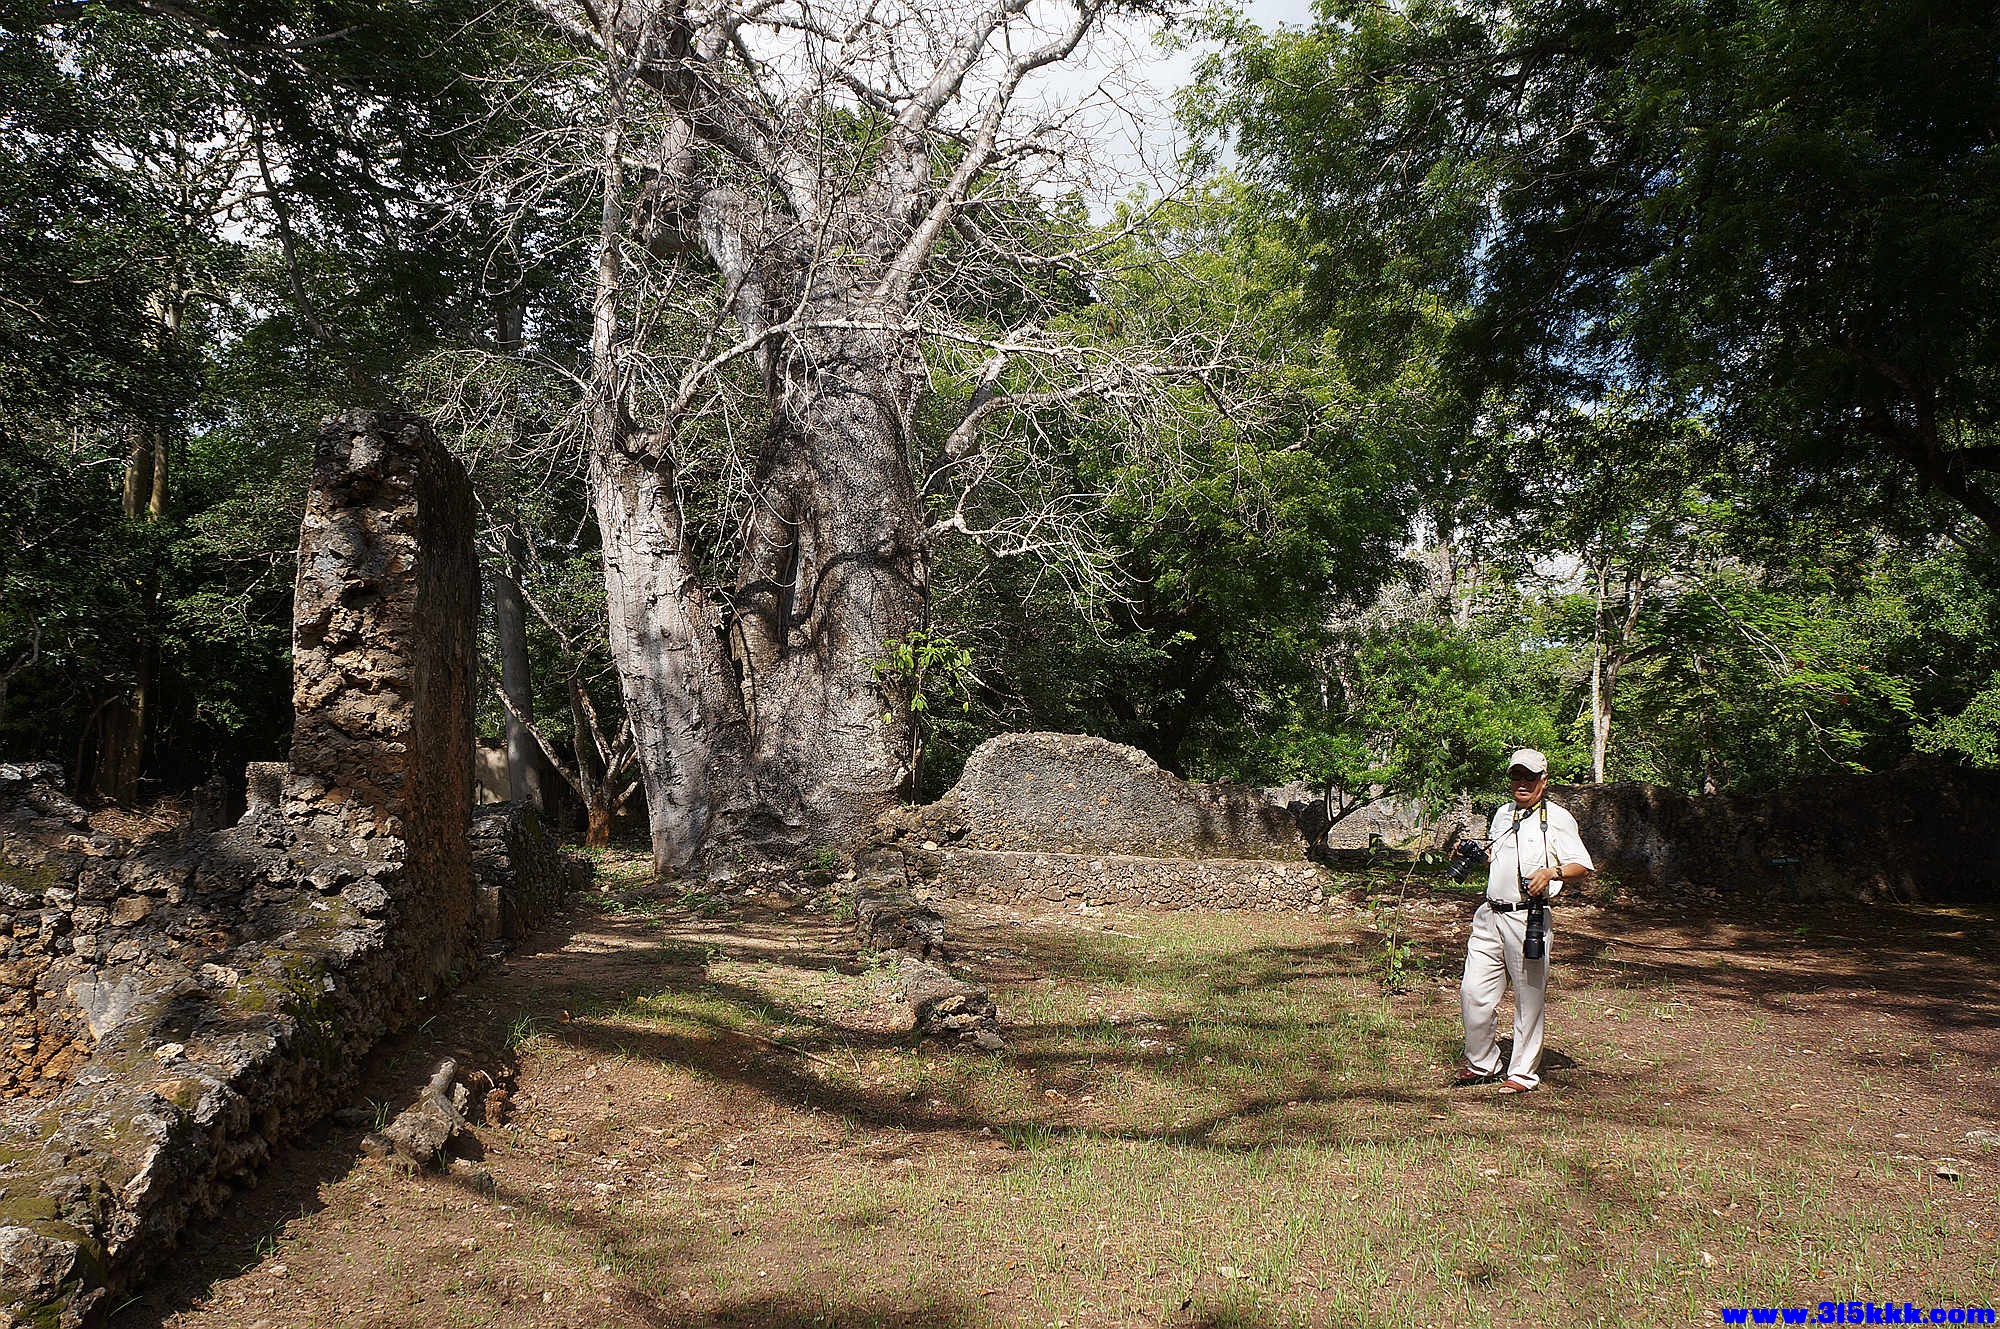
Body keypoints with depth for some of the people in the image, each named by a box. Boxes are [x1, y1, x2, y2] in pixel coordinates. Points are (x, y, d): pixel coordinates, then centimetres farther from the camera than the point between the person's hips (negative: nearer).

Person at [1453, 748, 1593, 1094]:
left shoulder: (1557, 818, -2)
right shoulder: (1503, 814, 18)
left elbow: (1583, 866, -7)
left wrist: (1552, 871, -25)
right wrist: (1482, 857, 10)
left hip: (1528, 919, -6)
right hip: (1490, 916, 6)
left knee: (1528, 999, 1)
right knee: (1473, 991, 2)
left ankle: (1523, 1074, 14)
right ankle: (1480, 1062, 19)